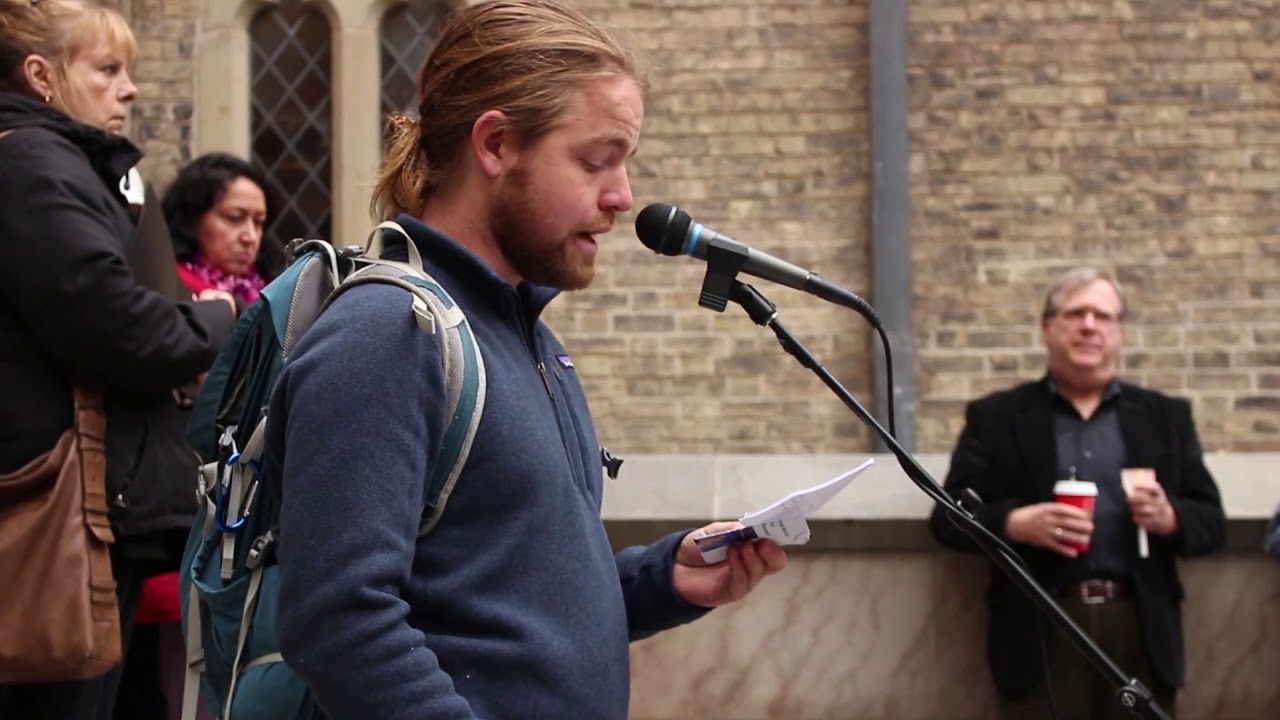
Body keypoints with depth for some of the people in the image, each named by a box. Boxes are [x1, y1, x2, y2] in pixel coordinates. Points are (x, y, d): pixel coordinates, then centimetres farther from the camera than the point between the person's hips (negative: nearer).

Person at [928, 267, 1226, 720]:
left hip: (1142, 630, 2)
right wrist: (1015, 524, -15)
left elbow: (1212, 520, 12)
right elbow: (949, 516, 4)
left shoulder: (1165, 416, 14)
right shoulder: (995, 417, 8)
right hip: (1042, 631, -2)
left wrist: (1169, 518, -11)